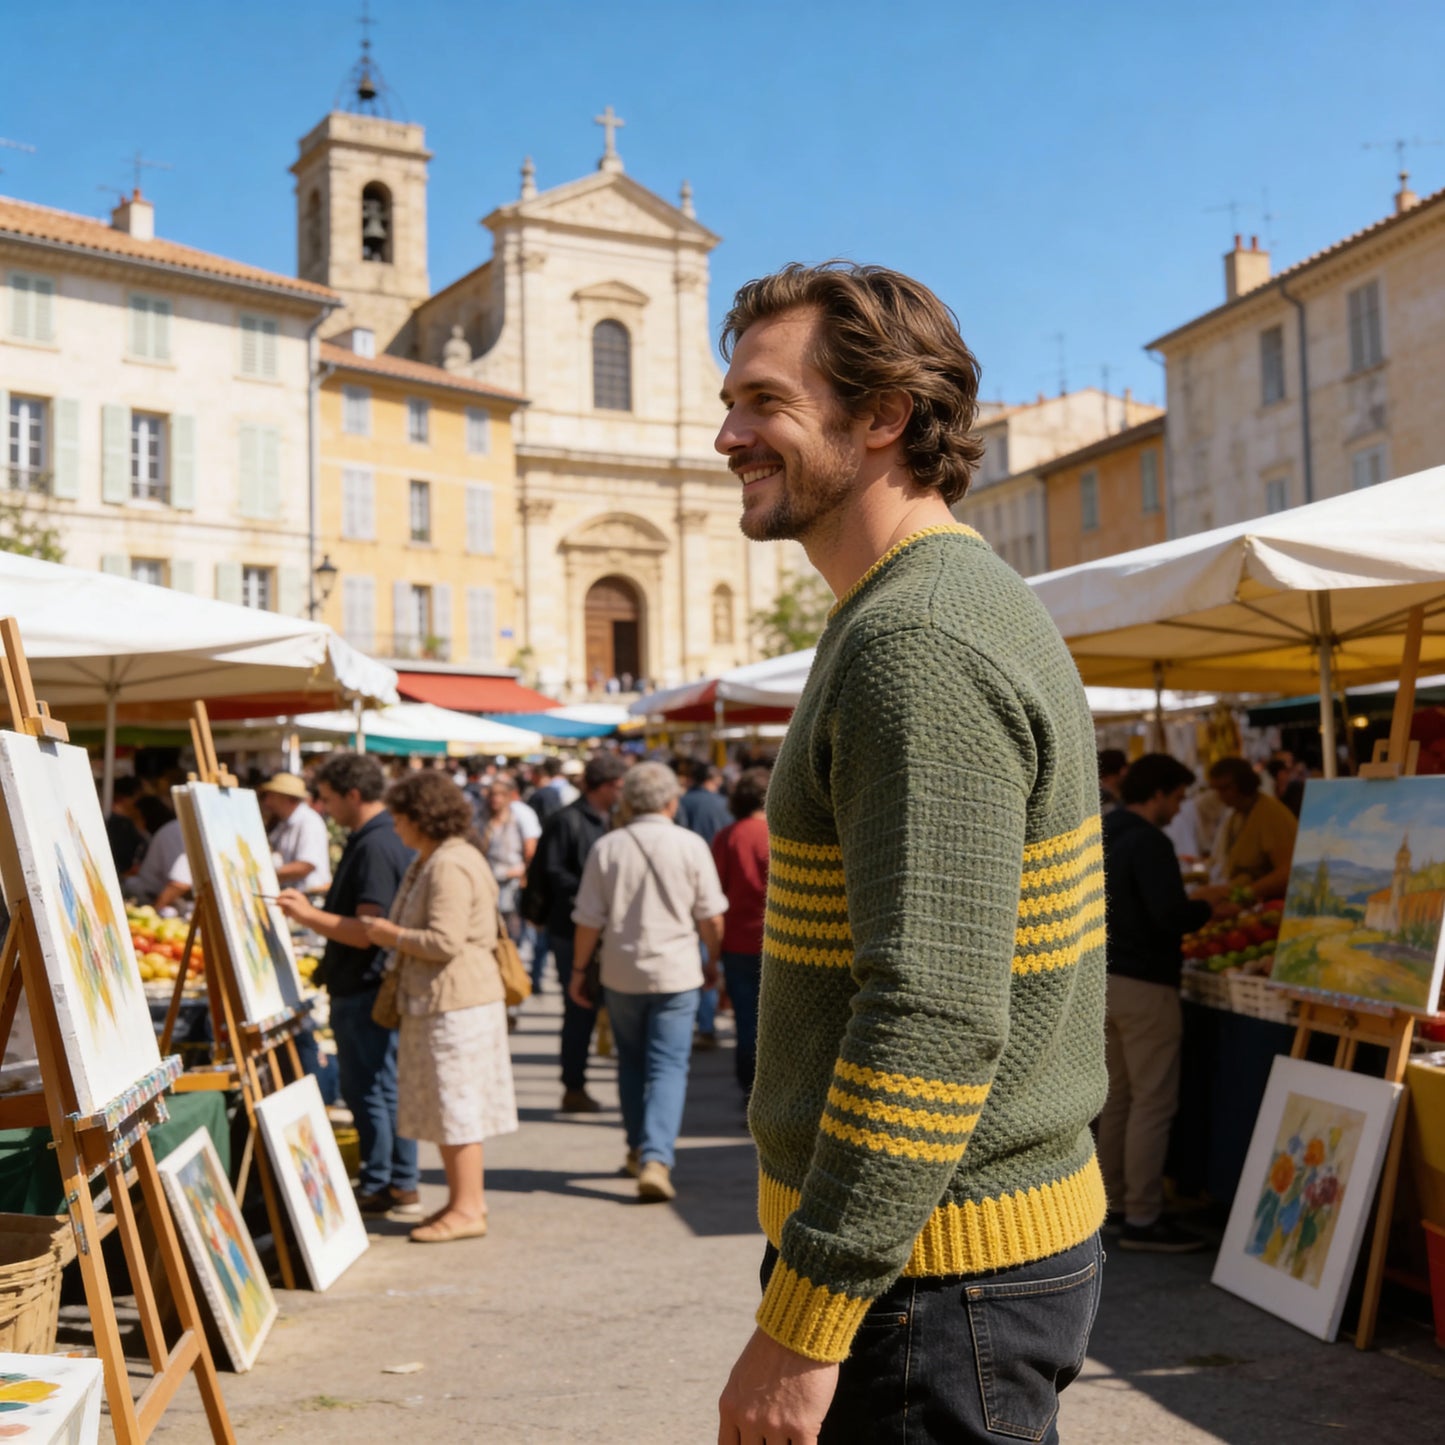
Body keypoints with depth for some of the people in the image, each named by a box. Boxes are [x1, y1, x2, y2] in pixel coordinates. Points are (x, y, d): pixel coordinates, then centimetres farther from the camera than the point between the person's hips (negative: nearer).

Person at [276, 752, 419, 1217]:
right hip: (375, 987, 10)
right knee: (389, 1089, 14)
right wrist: (311, 911, 25)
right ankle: (402, 1187, 20)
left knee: (367, 1091, -2)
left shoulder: (374, 847, -20)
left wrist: (309, 916, -22)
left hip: (364, 991, -10)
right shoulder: (389, 839, 13)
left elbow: (367, 930, -24)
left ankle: (377, 1189, 6)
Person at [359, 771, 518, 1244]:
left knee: (456, 1103, -4)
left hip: (457, 1002, -11)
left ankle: (466, 1210, 3)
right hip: (436, 1000, 11)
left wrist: (394, 936, -11)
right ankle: (466, 1198, 24)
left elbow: (445, 942, -24)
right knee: (446, 1103, 15)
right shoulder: (429, 862, 16)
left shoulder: (449, 866, -18)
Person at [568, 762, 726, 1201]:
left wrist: (580, 969, 12)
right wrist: (713, 960, 14)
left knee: (631, 1064, 18)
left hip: (621, 974, 2)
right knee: (668, 1067, -1)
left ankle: (638, 1150, 29)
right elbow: (711, 918, -2)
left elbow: (589, 920, -1)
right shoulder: (690, 845, -6)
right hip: (675, 971, -2)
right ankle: (656, 1158, -15)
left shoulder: (607, 848, -3)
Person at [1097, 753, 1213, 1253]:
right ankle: (1142, 1219, -3)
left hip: (1107, 979, 9)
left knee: (1118, 1096, 17)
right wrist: (1207, 909, -6)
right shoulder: (1149, 843, -17)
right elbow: (1171, 915, -25)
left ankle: (1112, 1197, 24)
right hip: (1143, 986, -9)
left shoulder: (1104, 836, 11)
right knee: (1153, 1103, -4)